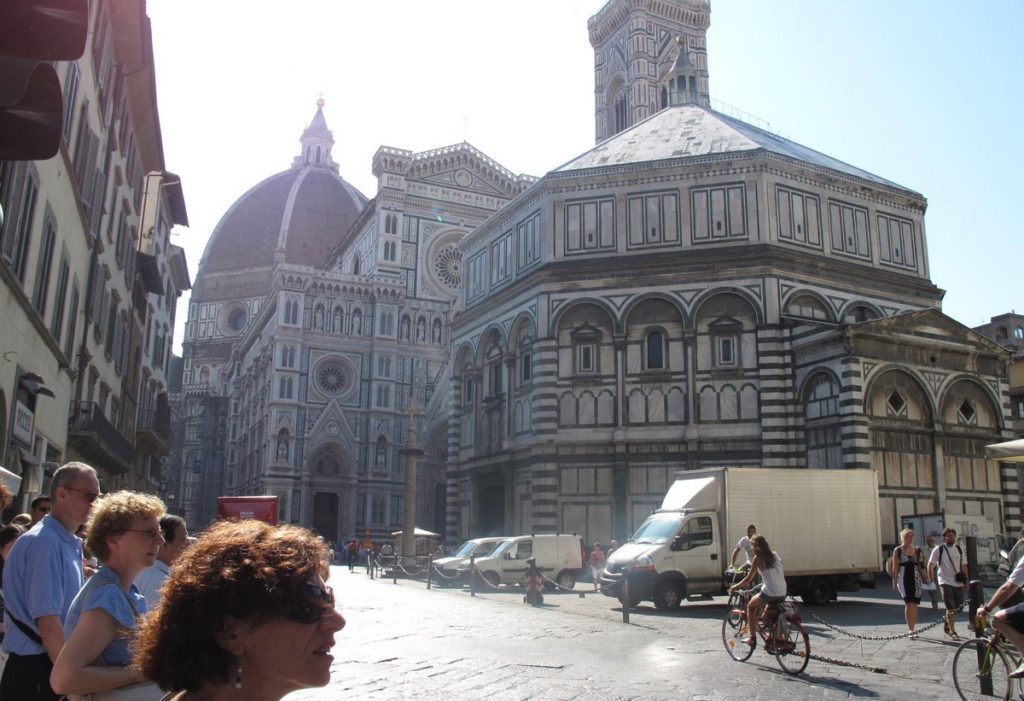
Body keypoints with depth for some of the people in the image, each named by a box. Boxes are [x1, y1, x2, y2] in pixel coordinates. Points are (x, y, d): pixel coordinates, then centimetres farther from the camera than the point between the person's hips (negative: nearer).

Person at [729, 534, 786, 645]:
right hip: (783, 594, 6)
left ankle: (752, 638, 15)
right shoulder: (775, 555, 11)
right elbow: (783, 575, 15)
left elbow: (749, 578, -5)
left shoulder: (758, 558, -6)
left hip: (769, 593, -6)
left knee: (750, 606, 18)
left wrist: (735, 587, 7)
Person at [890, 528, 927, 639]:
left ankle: (913, 628, 17)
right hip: (903, 578, -3)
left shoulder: (917, 550, 10)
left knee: (914, 604, 6)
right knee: (908, 603, -10)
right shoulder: (898, 550, -1)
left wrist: (924, 575, -1)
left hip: (915, 578, 4)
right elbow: (895, 567, -2)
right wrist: (894, 581, -6)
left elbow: (919, 565, 13)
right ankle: (911, 630, -10)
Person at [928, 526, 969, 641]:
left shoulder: (959, 549, 9)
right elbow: (930, 565, -2)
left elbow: (964, 566, 13)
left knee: (958, 607, 8)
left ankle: (947, 625, 31)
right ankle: (952, 631, -4)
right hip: (945, 582, -5)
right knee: (951, 608, -11)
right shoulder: (938, 549, -3)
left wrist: (966, 581, 6)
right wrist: (931, 580, -5)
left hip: (958, 583, 5)